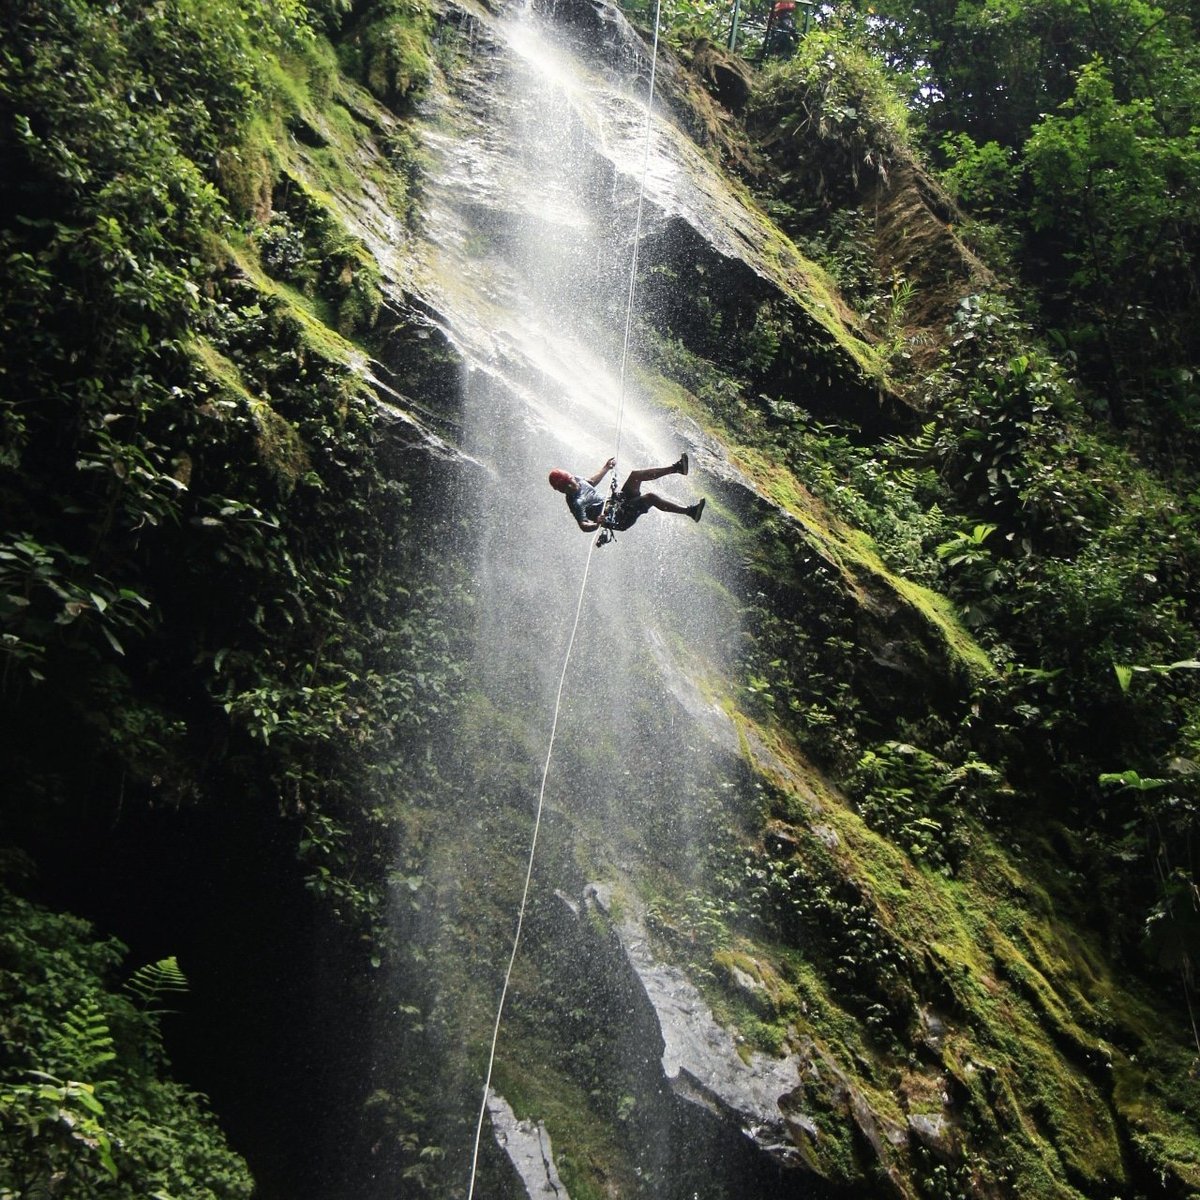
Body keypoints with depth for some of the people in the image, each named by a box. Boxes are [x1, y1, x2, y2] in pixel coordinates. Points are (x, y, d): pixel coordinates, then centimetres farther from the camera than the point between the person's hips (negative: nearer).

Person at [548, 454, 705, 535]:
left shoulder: (577, 480, 3)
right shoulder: (575, 503, -24)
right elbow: (583, 526, -32)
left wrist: (606, 468, 31)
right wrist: (597, 524, -52)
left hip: (616, 501, 9)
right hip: (618, 518, -9)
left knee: (635, 475, -4)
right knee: (650, 497, -23)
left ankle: (675, 468, 5)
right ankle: (689, 510, -20)